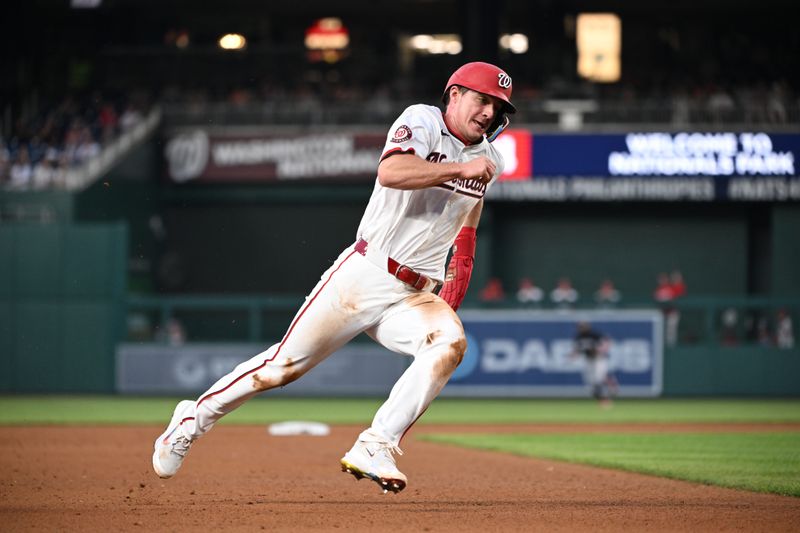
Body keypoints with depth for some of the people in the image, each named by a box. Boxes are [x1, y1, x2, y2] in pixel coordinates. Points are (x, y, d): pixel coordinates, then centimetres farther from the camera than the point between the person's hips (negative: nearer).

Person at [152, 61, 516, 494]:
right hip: (363, 276, -4)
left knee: (450, 341, -27)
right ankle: (194, 418, 18)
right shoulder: (422, 121, -6)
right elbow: (390, 172, -27)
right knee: (284, 365, -5)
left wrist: (449, 305, 18)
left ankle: (374, 449, -29)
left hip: (414, 296, 5)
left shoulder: (488, 160, 13)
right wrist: (460, 169, -26)